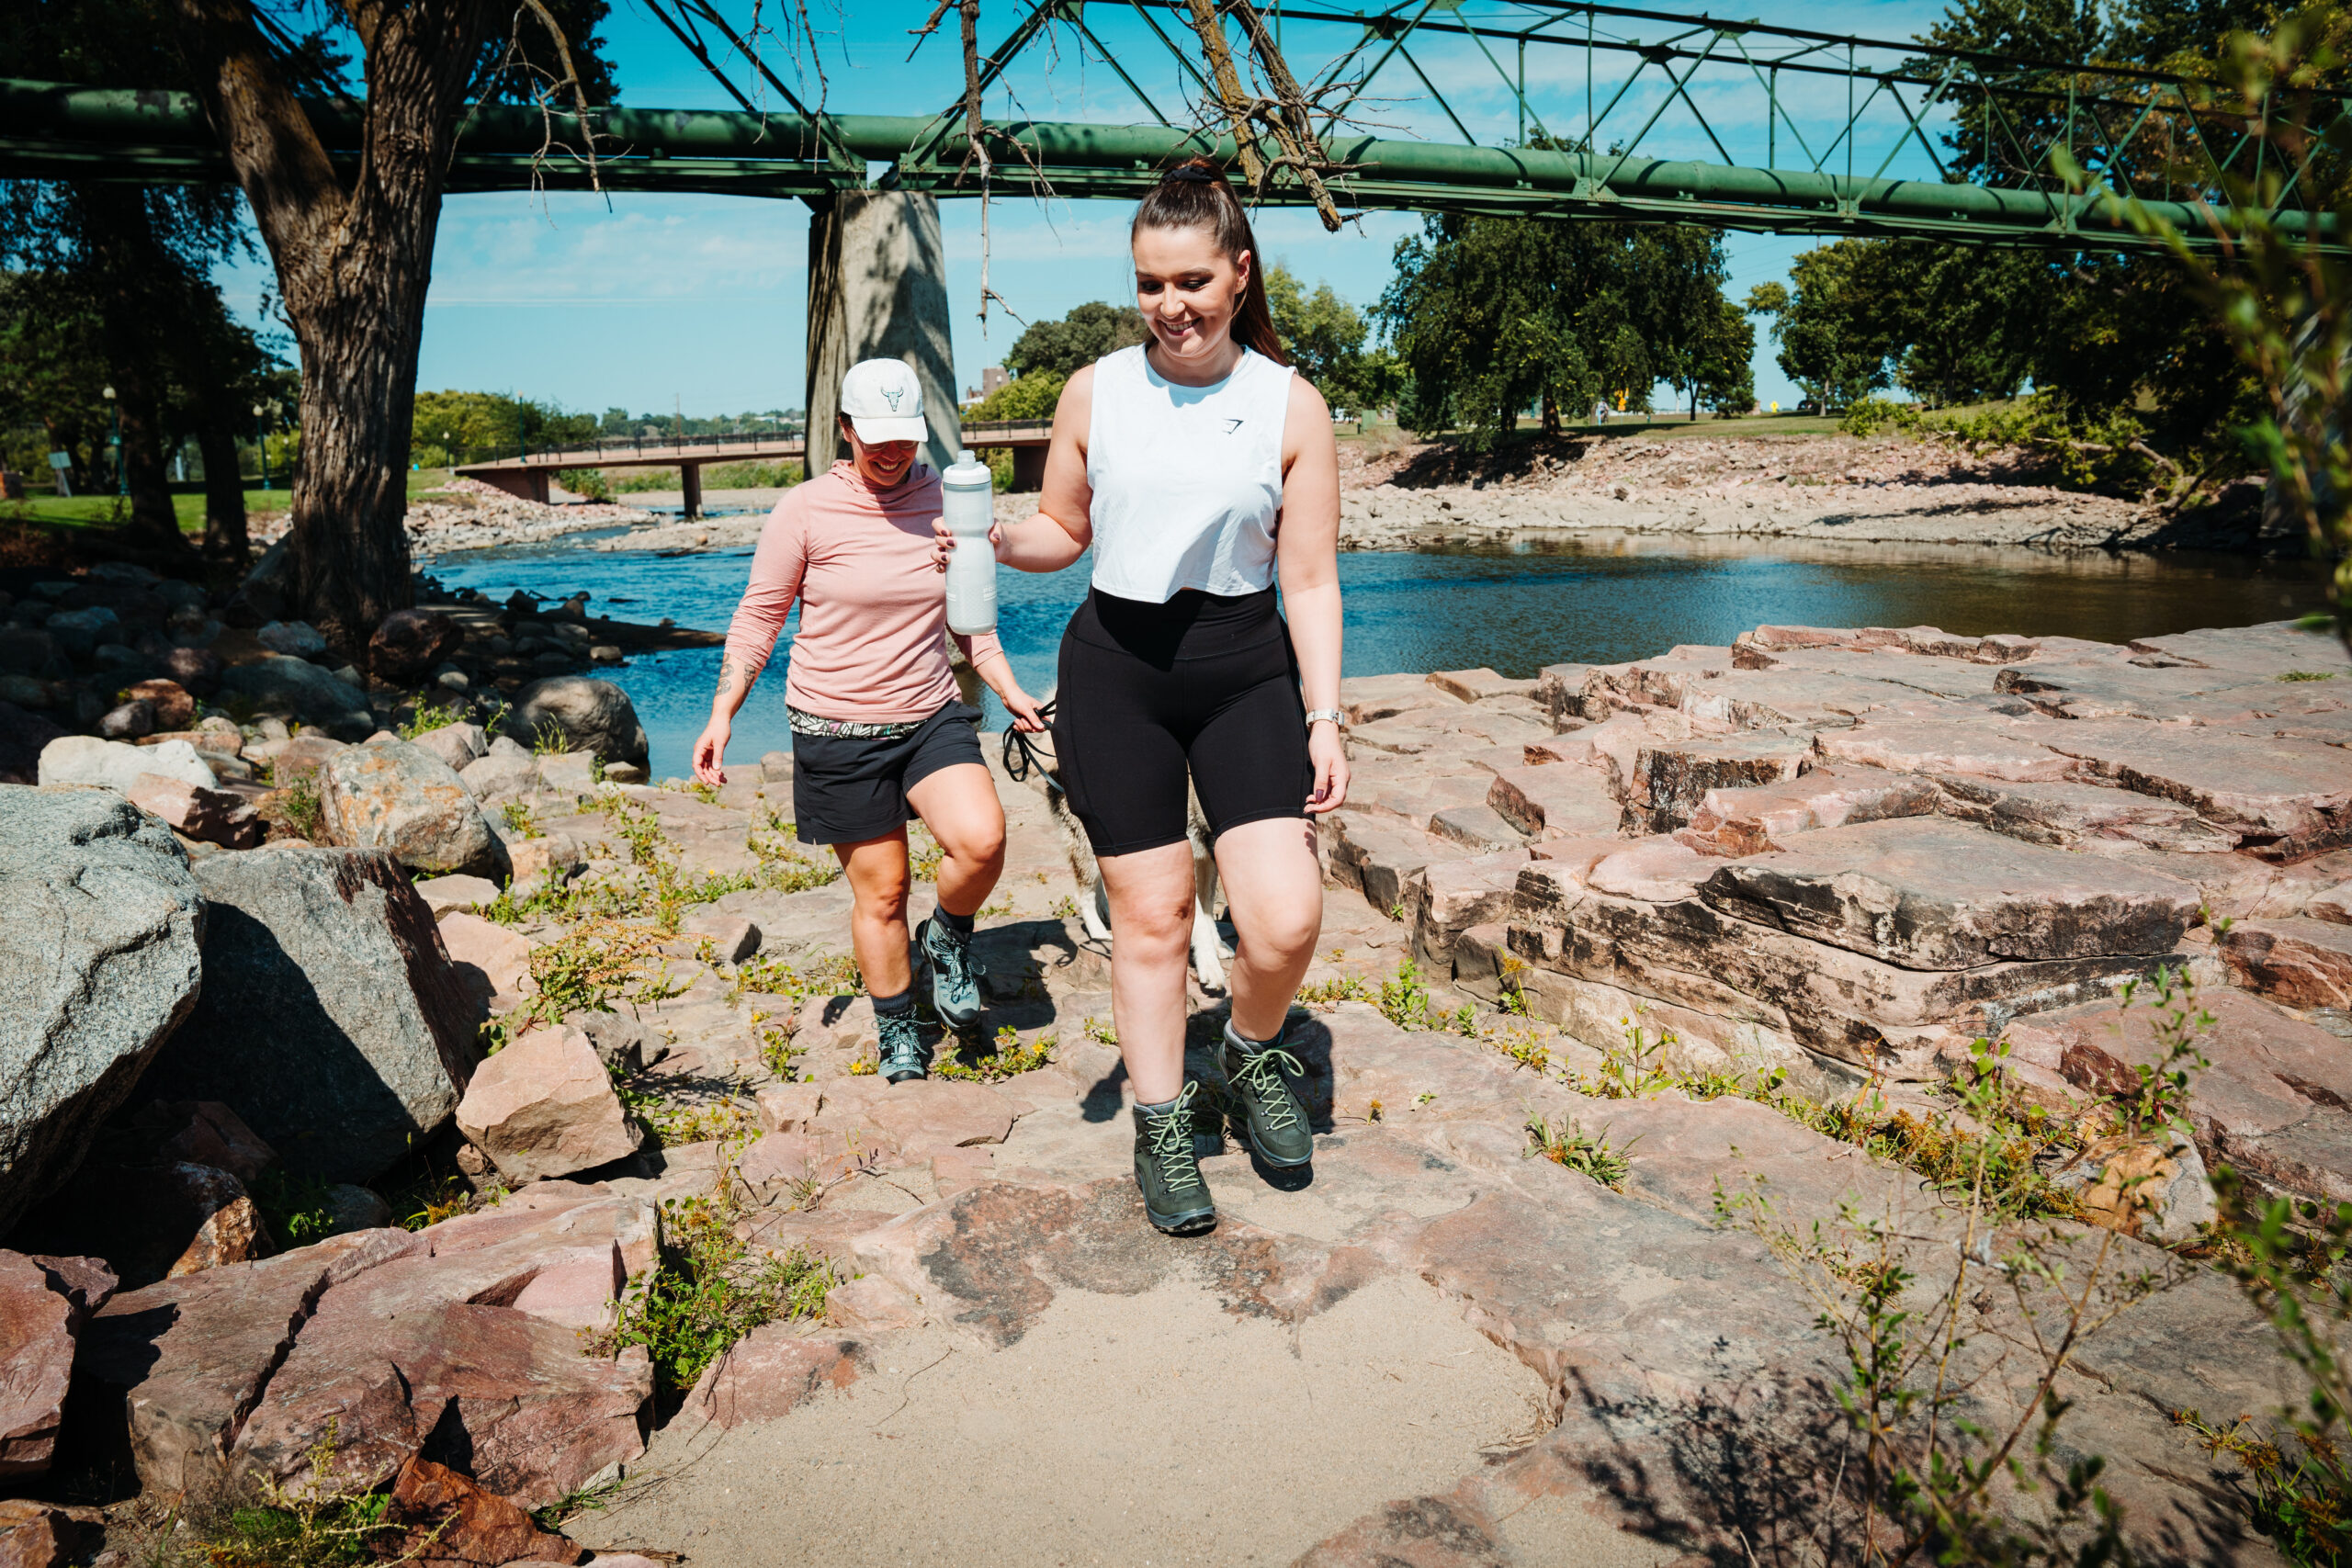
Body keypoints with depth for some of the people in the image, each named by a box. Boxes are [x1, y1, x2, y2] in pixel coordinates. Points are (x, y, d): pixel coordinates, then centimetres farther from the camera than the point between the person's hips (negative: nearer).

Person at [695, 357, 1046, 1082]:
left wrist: (1010, 690, 9)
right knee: (880, 892, 5)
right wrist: (722, 713, -7)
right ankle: (898, 1037, 28)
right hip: (838, 730, -2)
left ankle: (948, 940, 11)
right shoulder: (805, 511, -8)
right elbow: (758, 617, -1)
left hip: (930, 716, 3)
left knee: (981, 840, -23)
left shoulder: (944, 501, 2)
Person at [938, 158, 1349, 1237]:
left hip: (1247, 670, 0)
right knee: (1150, 914, 5)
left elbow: (1309, 581, 1)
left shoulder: (1291, 406, 0)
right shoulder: (1095, 392, 3)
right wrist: (996, 539, -10)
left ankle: (1252, 1054, 23)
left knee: (1286, 917, -12)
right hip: (1117, 670, 1)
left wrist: (1324, 719, -5)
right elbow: (1063, 532, 13)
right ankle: (1161, 1129, 26)